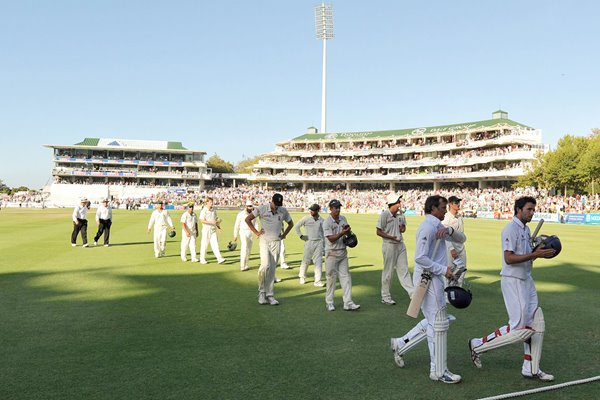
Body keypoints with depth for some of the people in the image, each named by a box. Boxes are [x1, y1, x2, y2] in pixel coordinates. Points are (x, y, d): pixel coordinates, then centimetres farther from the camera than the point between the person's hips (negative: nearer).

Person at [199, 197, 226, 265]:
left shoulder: (214, 210, 13)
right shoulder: (204, 210, -8)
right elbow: (202, 220, -18)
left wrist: (217, 224, 6)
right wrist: (211, 222, -24)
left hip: (213, 230, 5)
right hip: (206, 229, -5)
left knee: (215, 244, -2)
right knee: (204, 245, 3)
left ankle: (220, 259, -10)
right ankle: (202, 259, 16)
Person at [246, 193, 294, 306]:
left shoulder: (283, 211, 3)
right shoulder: (262, 209, -6)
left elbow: (290, 223, 20)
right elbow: (247, 219, 2)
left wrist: (284, 235, 10)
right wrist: (256, 232, -2)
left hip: (276, 242, 3)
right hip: (264, 241, -3)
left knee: (272, 269, 3)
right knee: (265, 265, -18)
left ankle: (270, 295, 11)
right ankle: (262, 291, 1)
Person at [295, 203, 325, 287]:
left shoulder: (322, 220, 6)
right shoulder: (306, 219, -3)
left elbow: (323, 233, 13)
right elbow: (297, 226, 4)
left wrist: (324, 245, 9)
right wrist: (301, 236, -3)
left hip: (319, 242, 2)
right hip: (309, 242, -2)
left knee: (318, 261, -2)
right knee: (306, 260, 5)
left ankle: (317, 281, 1)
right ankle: (302, 277, 26)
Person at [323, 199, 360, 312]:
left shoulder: (343, 219, 7)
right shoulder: (327, 222, -13)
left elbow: (347, 232, 18)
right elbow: (331, 239, -19)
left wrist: (348, 230, -5)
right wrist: (343, 232, -30)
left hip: (343, 252, 6)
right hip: (332, 253, -6)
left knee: (346, 277, 2)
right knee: (332, 278, 3)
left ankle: (348, 303, 2)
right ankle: (329, 302, 17)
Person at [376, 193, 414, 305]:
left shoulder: (400, 214, 7)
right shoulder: (384, 214, -12)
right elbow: (379, 232, -12)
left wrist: (403, 228, -4)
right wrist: (392, 237, -21)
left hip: (400, 245, 6)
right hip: (389, 245, -6)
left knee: (404, 270, 9)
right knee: (388, 271, 3)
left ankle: (412, 293, 12)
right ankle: (385, 296, 14)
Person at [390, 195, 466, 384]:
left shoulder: (438, 226, 15)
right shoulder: (428, 227, -16)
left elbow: (461, 239, 14)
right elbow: (420, 258, -23)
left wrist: (449, 231, -5)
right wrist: (443, 270, -18)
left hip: (435, 279, 10)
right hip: (427, 279, -10)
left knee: (432, 322, 17)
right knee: (438, 324, -2)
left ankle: (401, 344, 26)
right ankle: (439, 371, 10)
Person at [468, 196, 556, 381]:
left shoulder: (526, 229, 16)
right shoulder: (511, 228, -15)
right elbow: (509, 258, -22)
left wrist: (541, 252, 3)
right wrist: (535, 254, -24)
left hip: (526, 280, 10)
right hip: (512, 281, -10)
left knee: (537, 324, 10)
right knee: (520, 328, -10)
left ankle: (531, 369, 21)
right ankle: (478, 345, 4)